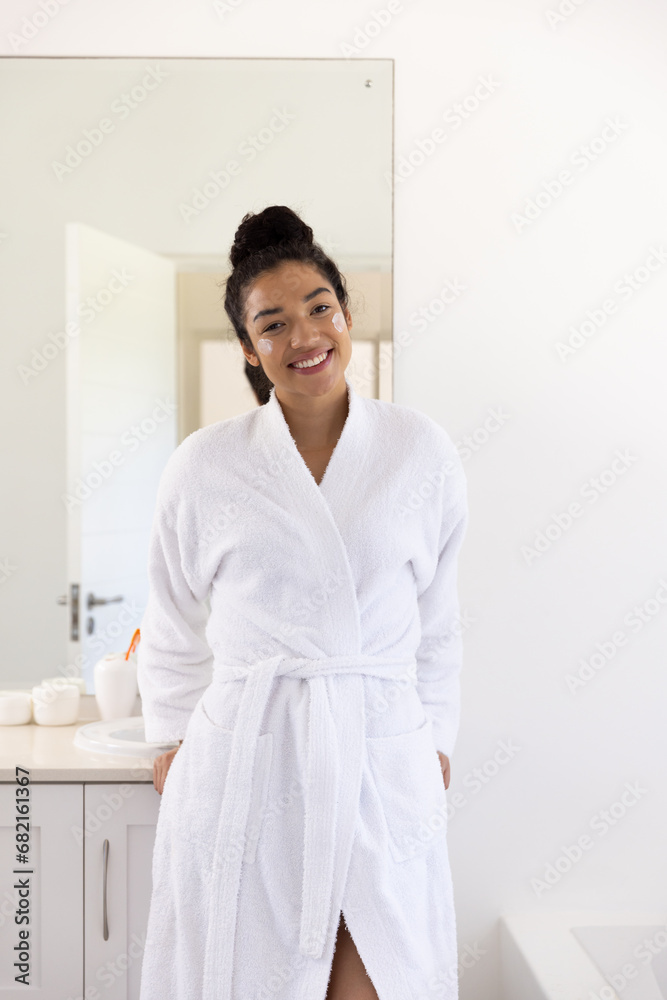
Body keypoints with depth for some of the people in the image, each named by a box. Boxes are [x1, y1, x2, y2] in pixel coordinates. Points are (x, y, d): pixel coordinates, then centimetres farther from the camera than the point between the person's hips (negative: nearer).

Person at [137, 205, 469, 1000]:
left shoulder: (420, 451, 3)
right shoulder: (205, 465, 0)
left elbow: (437, 615, 11)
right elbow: (174, 621, 11)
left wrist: (435, 739, 13)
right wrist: (173, 739, 13)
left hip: (381, 755, 1)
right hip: (245, 755, 0)